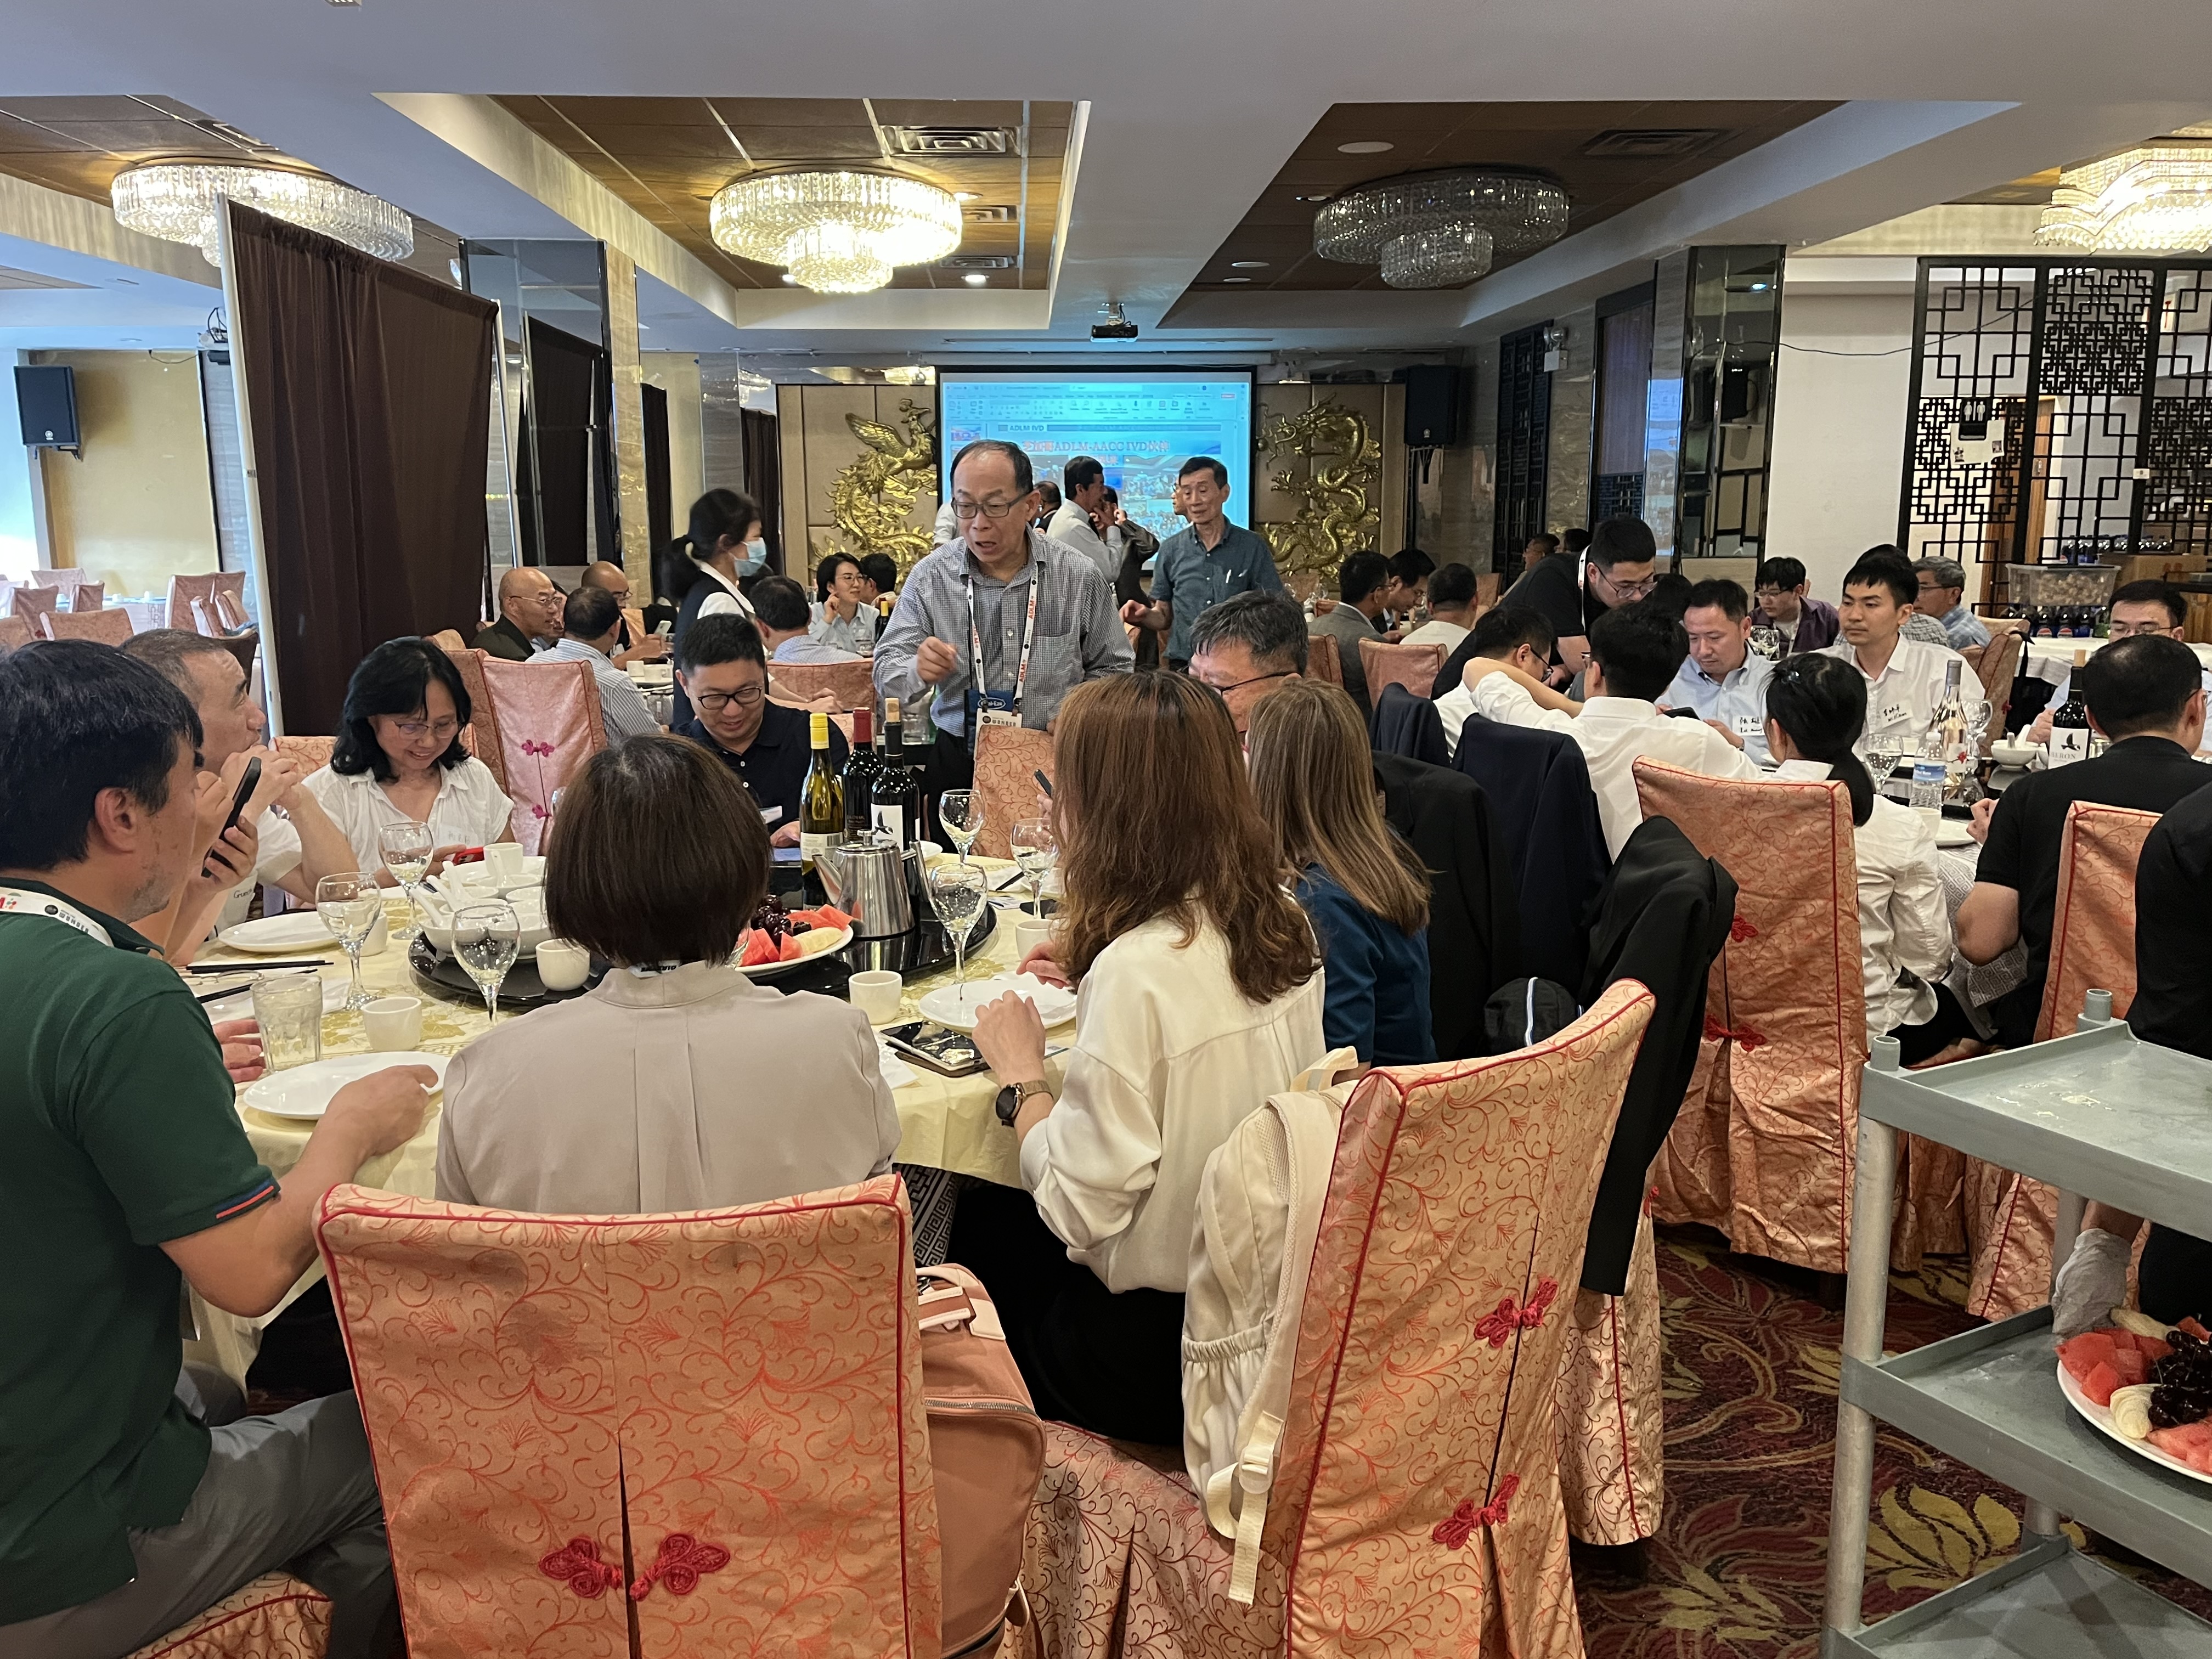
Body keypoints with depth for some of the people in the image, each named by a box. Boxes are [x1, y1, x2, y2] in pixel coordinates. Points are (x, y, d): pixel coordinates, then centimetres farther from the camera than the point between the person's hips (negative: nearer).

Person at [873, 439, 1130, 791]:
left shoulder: (1080, 577, -1)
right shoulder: (929, 577, -1)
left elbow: (1111, 669, 11)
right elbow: (887, 671, 1)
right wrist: (919, 672, -22)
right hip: (958, 763, 0)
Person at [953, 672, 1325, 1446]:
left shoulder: (1138, 969, -29)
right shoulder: (1280, 922, -5)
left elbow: (1083, 1206, -25)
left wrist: (1021, 1076, -10)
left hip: (1156, 1356, -7)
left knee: (979, 1226, 17)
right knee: (1002, 1214, 21)